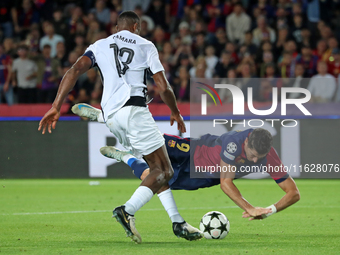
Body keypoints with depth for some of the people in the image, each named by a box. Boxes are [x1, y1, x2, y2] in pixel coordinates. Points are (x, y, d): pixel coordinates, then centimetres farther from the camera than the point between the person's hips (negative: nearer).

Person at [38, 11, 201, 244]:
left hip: (111, 116, 6)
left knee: (158, 167, 15)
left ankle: (178, 223, 10)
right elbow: (163, 87, 7)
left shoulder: (99, 46, 20)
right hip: (134, 109, -5)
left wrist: (56, 107, -1)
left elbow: (74, 71, 3)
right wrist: (176, 113, 24)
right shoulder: (145, 45, 12)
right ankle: (128, 210, -26)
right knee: (164, 171, -4)